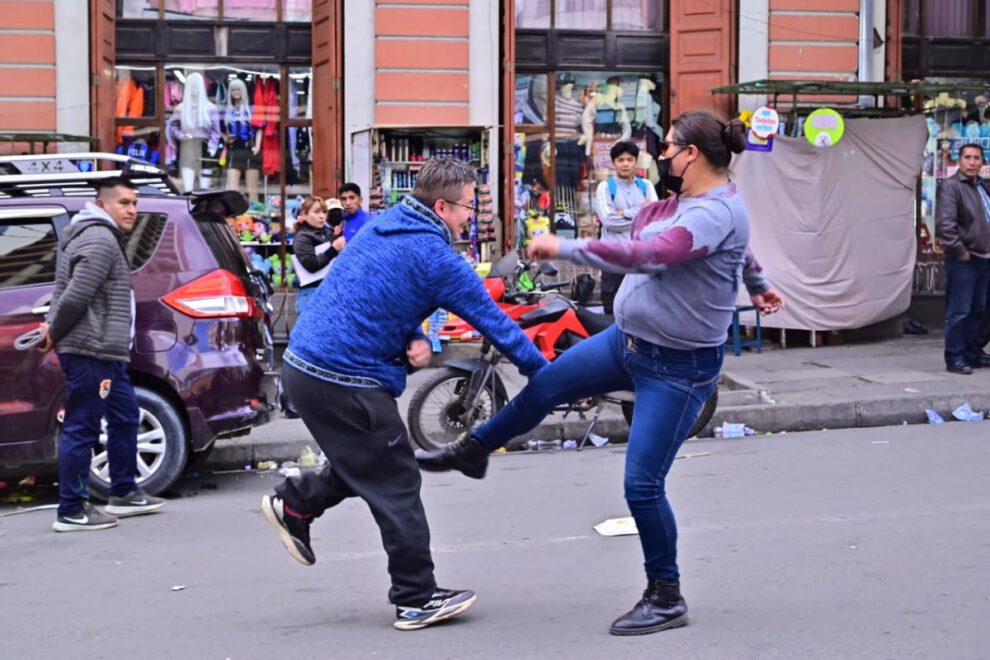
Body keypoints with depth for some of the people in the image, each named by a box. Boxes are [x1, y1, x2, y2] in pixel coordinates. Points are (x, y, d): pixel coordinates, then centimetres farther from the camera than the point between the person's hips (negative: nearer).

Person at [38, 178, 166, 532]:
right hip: (91, 352, -11)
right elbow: (75, 297, -21)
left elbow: (69, 293, 19)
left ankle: (123, 494, 29)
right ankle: (71, 511, -2)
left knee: (125, 417, 19)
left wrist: (53, 327, 5)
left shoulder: (101, 238, 20)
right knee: (81, 429, -6)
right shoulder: (101, 241, -15)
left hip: (104, 353, 11)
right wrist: (55, 334, -7)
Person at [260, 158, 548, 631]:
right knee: (397, 485, 2)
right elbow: (493, 321, -7)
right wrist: (545, 373, 4)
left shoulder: (381, 228, 10)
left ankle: (294, 504, 27)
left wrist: (414, 340, 1)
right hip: (344, 383, -8)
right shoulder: (436, 258, -13)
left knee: (367, 462, 26)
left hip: (302, 363, 8)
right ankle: (417, 600, 8)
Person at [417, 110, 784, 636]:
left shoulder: (717, 212, -26)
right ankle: (471, 452, 40)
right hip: (628, 340, 9)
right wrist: (758, 285, 44)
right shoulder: (691, 201, 5)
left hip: (678, 367, -9)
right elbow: (739, 244, 25)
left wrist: (563, 248, -31)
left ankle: (666, 598, 10)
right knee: (544, 384, 15)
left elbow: (645, 256, -38)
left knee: (642, 484, -7)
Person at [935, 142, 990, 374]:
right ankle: (955, 359, -3)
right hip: (963, 260, -8)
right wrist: (960, 251, -19)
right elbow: (945, 224, -20)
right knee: (959, 312, -6)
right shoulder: (950, 186, -11)